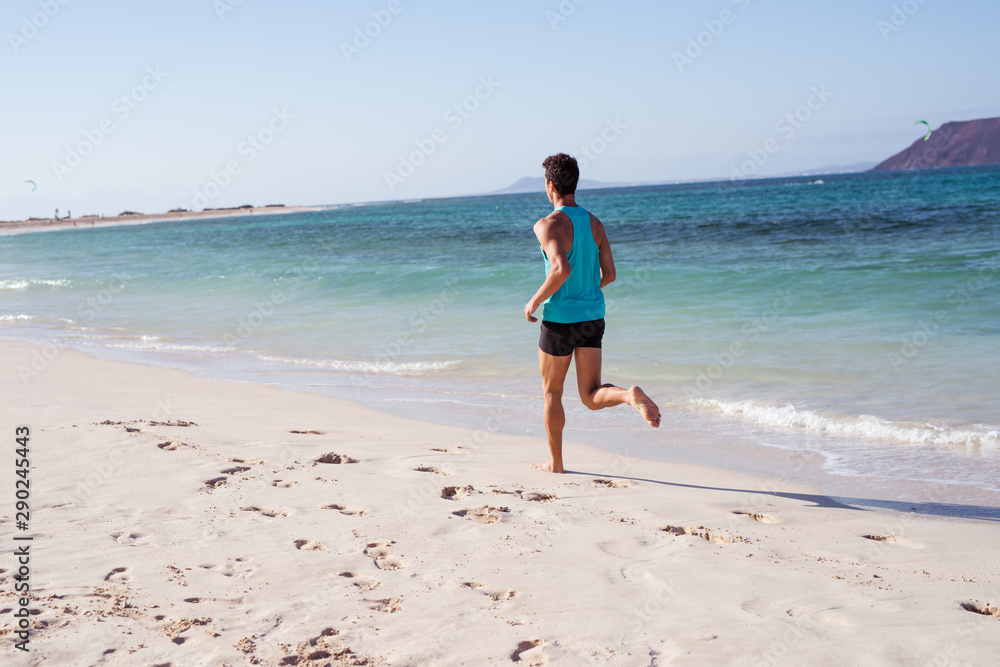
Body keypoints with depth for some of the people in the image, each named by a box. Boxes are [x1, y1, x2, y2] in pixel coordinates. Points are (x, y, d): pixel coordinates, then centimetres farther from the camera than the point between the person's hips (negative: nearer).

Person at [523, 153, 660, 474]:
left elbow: (562, 269, -28)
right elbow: (609, 274, 9)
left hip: (560, 318, -5)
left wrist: (535, 301, -14)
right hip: (593, 315, 5)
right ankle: (630, 395, -24)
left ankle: (555, 462, 21)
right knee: (592, 396, 7)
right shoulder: (594, 222, 7)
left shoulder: (548, 225, -14)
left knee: (551, 392, 13)